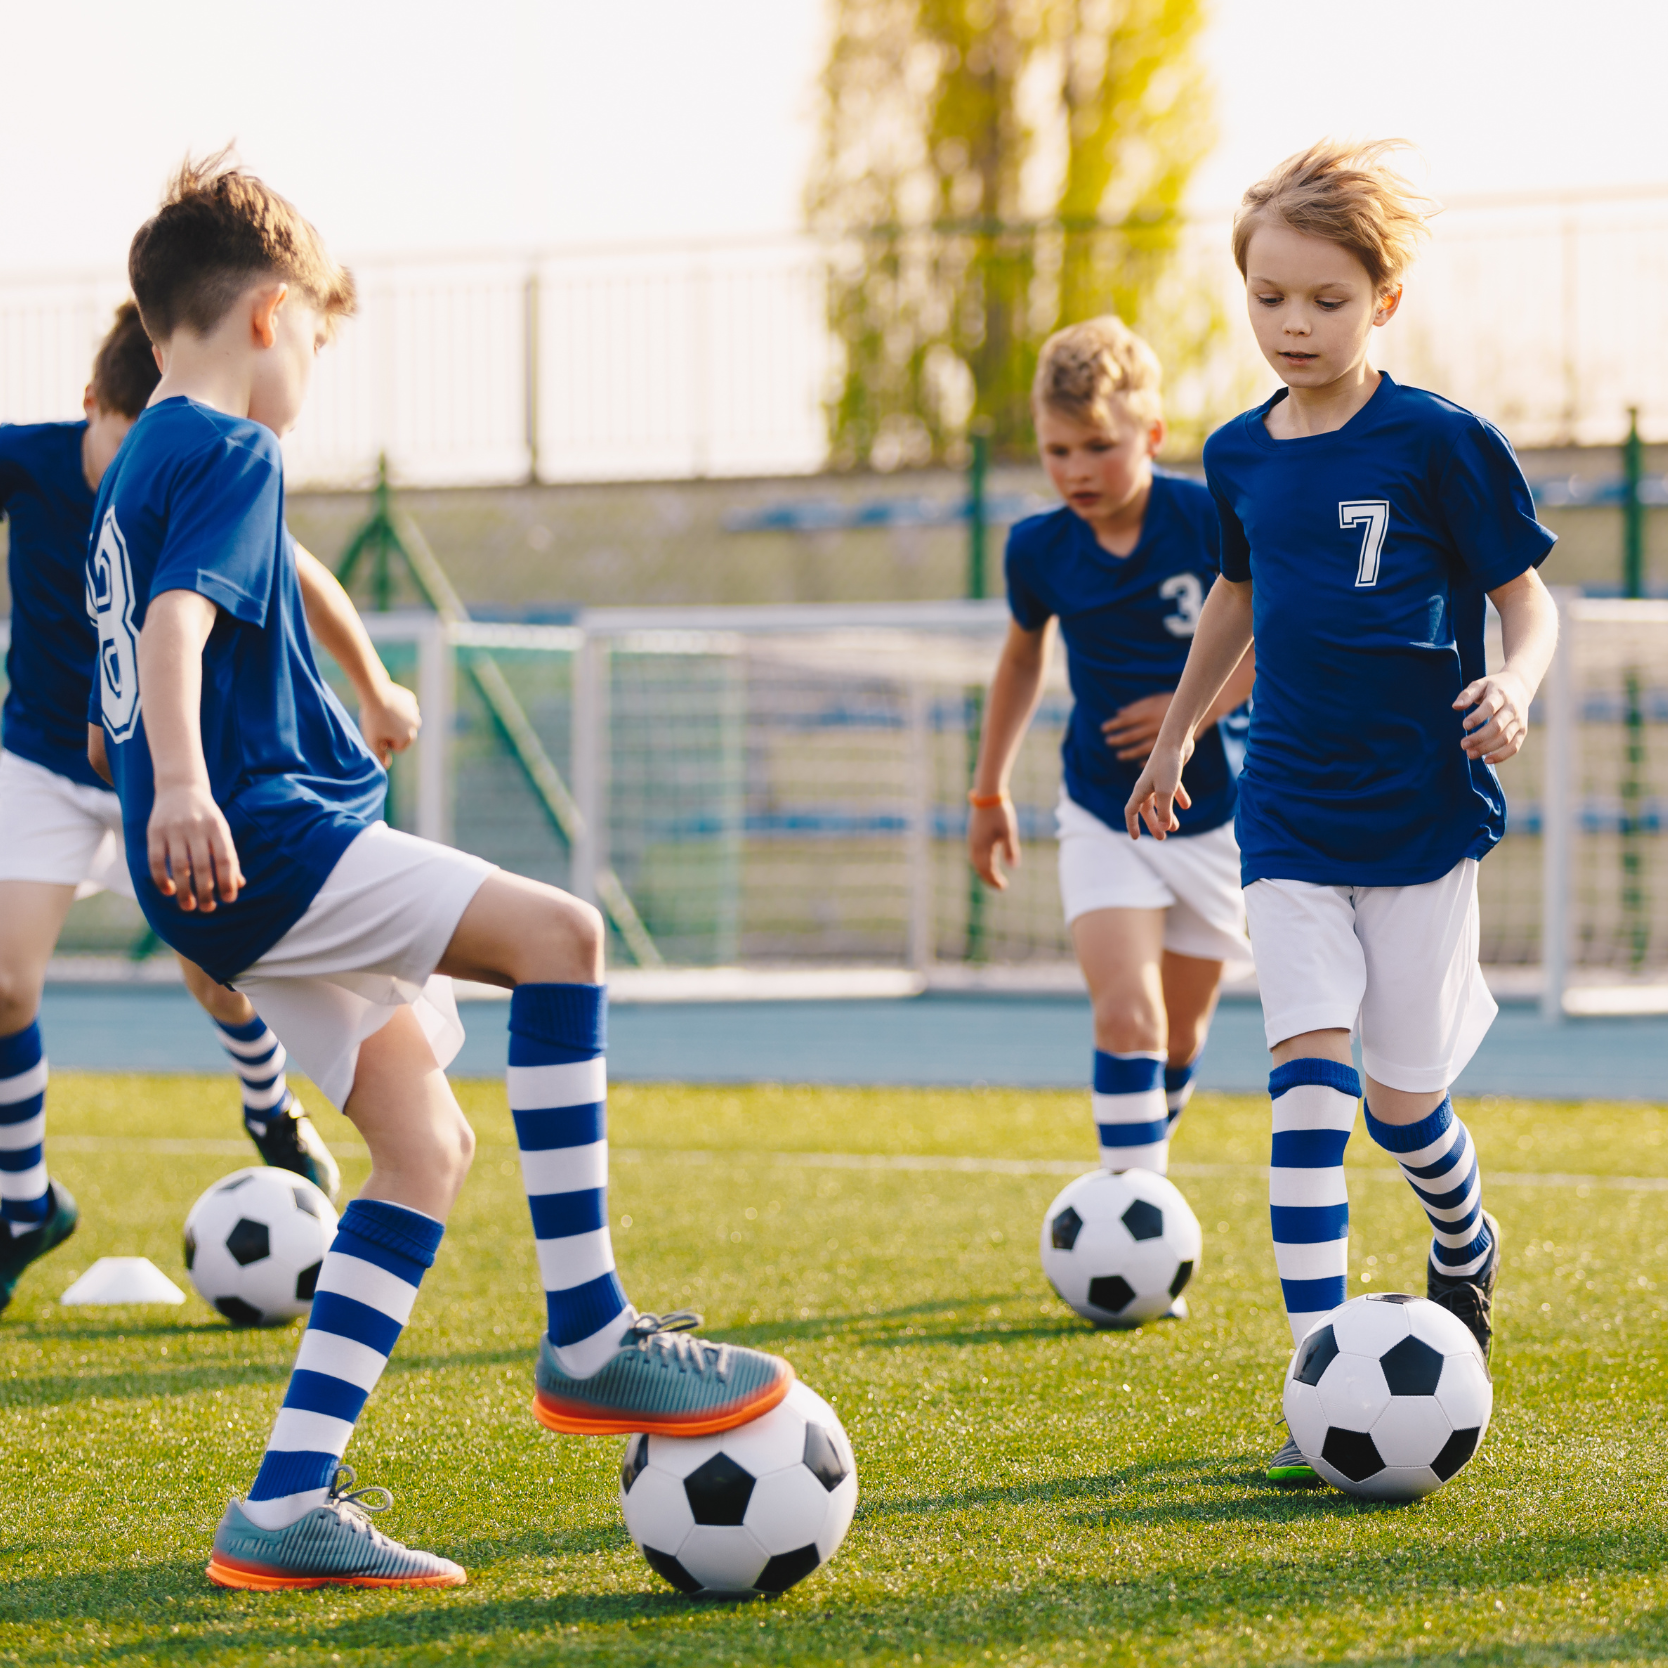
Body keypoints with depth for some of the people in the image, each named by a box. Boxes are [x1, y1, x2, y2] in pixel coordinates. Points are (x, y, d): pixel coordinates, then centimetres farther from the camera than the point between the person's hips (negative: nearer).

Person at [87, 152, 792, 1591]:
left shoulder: (136, 468, 24)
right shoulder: (228, 454, -7)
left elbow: (116, 711, 34)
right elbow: (178, 623, -26)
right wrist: (183, 786, -42)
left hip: (261, 874, 11)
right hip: (269, 837, -11)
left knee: (429, 1147, 6)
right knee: (557, 934, -20)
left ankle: (287, 1508, 0)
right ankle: (587, 1338, -19)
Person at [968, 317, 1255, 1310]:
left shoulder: (1213, 521, -15)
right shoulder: (1042, 550, -5)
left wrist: (1202, 706, -18)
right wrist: (990, 789, 20)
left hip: (1214, 812, -1)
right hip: (1104, 816, 1)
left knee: (1181, 1032, 10)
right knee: (1125, 1012, -17)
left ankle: (1141, 1175, 34)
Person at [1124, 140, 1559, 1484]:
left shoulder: (1442, 444, -9)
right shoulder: (1240, 456, 6)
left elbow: (1528, 599, -4)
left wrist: (1514, 684, -25)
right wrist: (1179, 733, 31)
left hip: (1423, 807, -3)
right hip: (1289, 813, 3)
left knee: (1399, 1097, 5)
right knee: (1308, 1071, -11)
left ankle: (1466, 1249, 40)